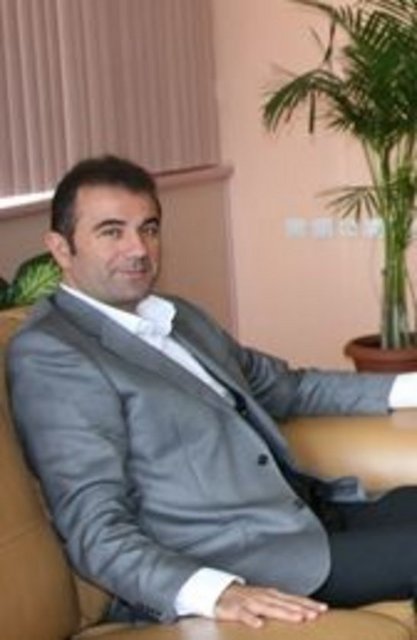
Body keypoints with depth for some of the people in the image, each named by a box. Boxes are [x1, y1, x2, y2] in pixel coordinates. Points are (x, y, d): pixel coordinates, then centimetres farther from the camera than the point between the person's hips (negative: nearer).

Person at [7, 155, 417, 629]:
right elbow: (96, 531, -18)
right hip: (246, 571, -9)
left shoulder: (178, 318, 17)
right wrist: (214, 592, -32)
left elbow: (285, 387, 30)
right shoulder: (48, 357, -9)